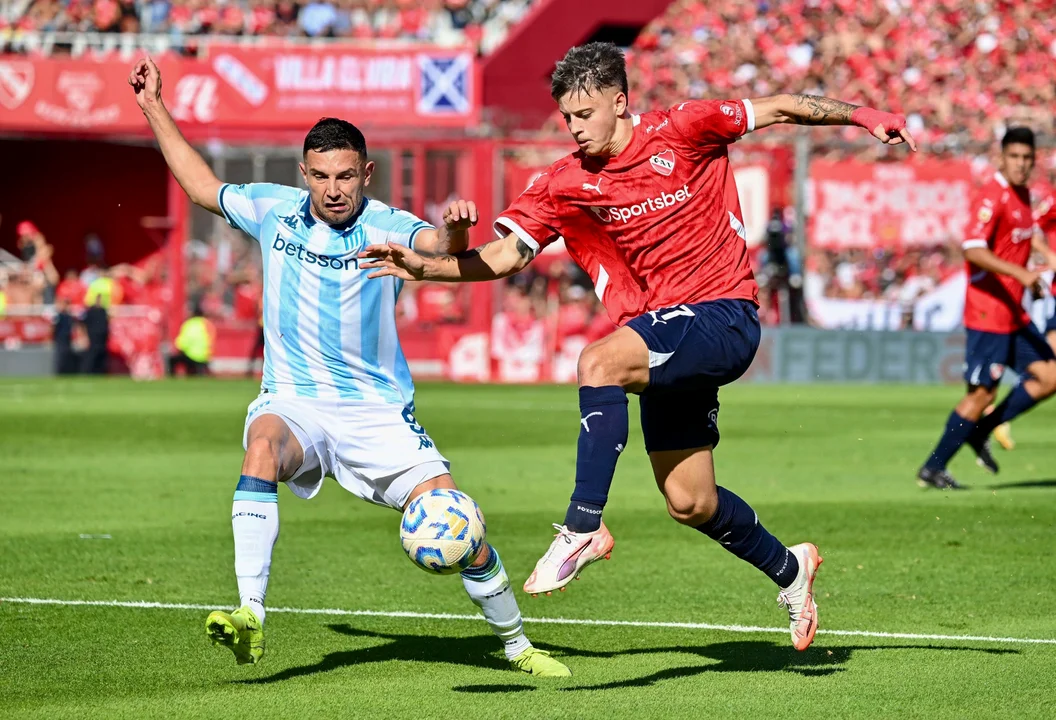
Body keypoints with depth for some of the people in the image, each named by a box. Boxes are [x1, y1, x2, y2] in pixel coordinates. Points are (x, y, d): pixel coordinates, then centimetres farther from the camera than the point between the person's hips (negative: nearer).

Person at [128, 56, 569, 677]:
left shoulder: (386, 227, -9)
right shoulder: (275, 210, 2)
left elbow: (438, 246, -31)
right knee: (263, 443, -36)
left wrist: (456, 230, -54)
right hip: (295, 401, 1)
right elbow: (204, 186, 19)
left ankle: (517, 643, 16)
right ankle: (250, 617, -41)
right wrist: (156, 109, 19)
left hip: (378, 411, -1)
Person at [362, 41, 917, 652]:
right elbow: (503, 257, 0)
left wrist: (861, 115, -9)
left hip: (722, 316, -6)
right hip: (660, 339, 6)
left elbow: (782, 109, 1)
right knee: (689, 504, 6)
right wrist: (426, 266, -15)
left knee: (600, 363, -31)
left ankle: (584, 529, -29)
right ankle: (789, 570, 33)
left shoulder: (682, 131, -5)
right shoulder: (565, 185, 4)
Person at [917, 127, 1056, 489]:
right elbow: (972, 249, -29)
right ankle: (933, 468, 2)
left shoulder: (1022, 194, 12)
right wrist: (1020, 273, -35)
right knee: (982, 392, -7)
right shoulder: (991, 197, -17)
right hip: (988, 312, -9)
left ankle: (980, 431, 16)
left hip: (1013, 313, 9)